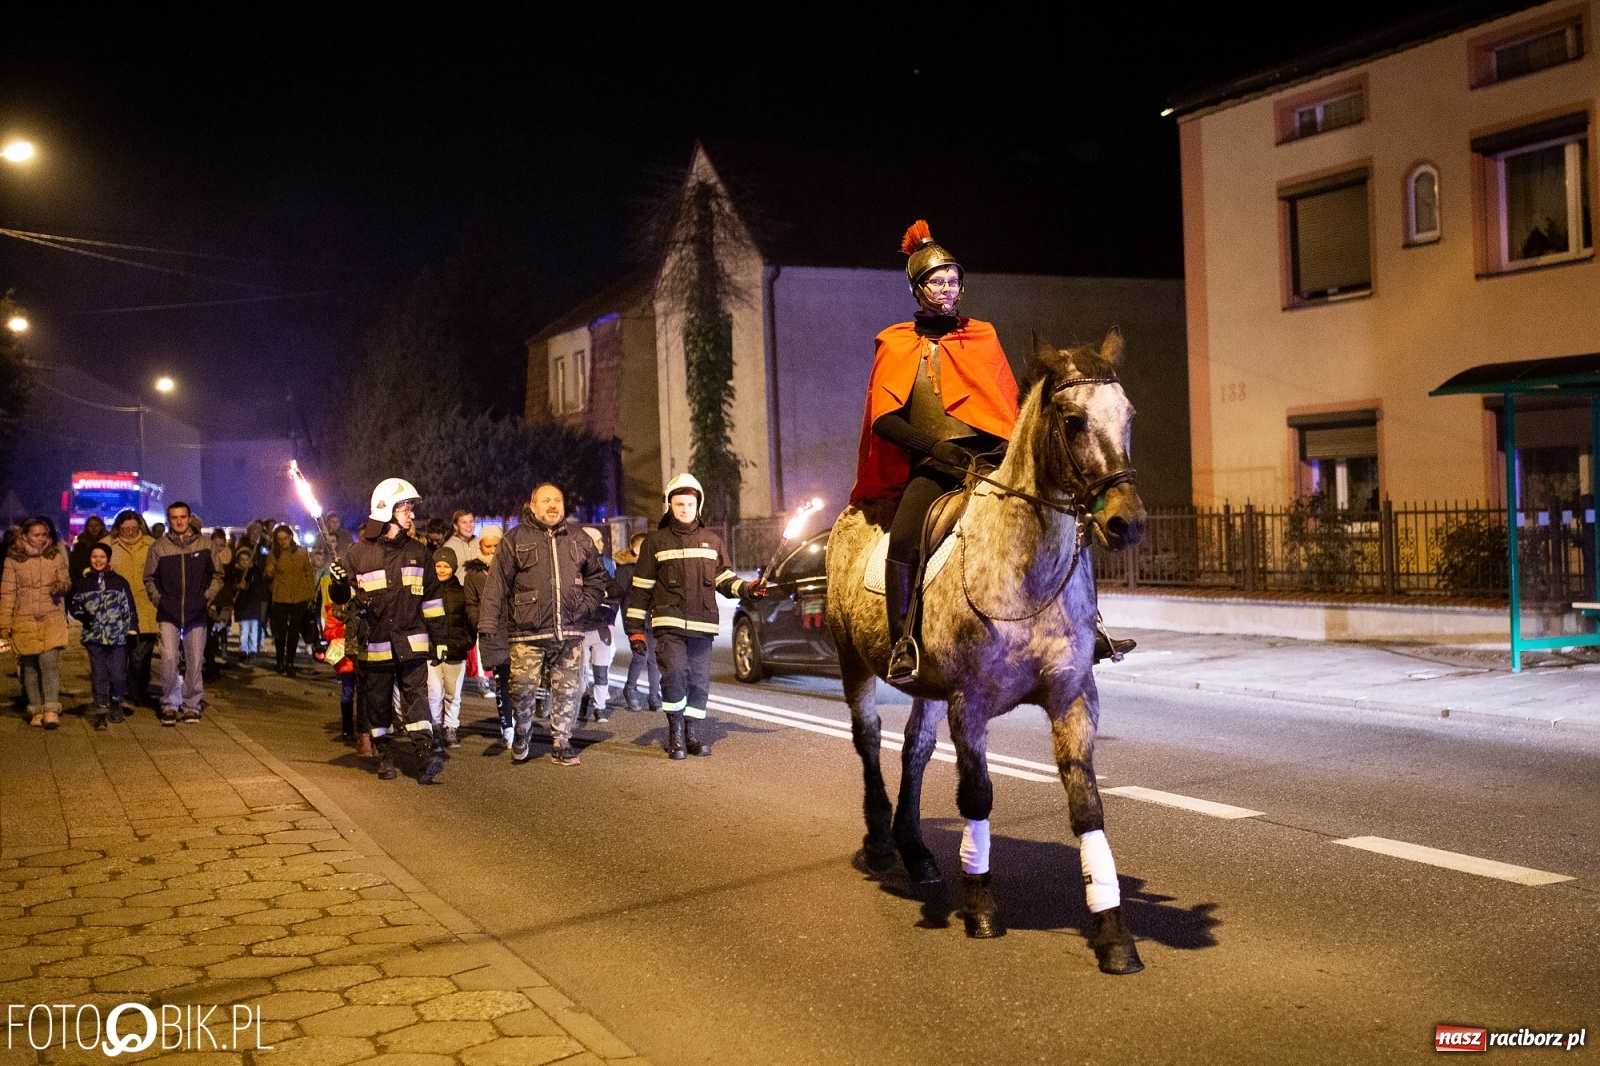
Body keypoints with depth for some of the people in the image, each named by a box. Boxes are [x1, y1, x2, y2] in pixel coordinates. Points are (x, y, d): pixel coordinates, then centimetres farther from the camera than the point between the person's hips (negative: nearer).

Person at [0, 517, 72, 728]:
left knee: (49, 662, -13)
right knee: (29, 666, 6)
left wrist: (62, 586, -12)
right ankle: (36, 710, 14)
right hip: (24, 621, 1)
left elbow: (66, 583, 13)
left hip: (51, 619, 0)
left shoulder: (56, 556, 4)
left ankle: (51, 710, -14)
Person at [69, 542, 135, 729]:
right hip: (94, 636, 1)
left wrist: (132, 631, -1)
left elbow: (129, 609, 5)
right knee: (98, 675, -2)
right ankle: (101, 711, 1)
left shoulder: (119, 582, 4)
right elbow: (73, 605, 16)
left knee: (118, 674, 0)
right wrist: (82, 616, -5)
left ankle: (116, 703, 25)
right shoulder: (81, 582, 7)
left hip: (118, 635, -1)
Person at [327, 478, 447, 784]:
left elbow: (431, 597, 13)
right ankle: (386, 758, 20)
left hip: (412, 641, 1)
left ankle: (426, 755, -16)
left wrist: (438, 635, 10)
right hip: (374, 644, -1)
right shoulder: (359, 552, -1)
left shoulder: (417, 551, 7)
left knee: (416, 696, -10)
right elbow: (341, 597, 4)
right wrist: (339, 584, -19)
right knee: (378, 703, 8)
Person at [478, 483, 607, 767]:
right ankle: (522, 735, 23)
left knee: (568, 690, 7)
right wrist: (489, 623, -13)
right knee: (523, 690, -3)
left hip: (570, 633, 3)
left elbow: (597, 577, 23)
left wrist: (587, 604, 6)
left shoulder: (579, 541, 13)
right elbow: (497, 582, -5)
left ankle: (561, 742, 21)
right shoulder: (516, 539, 1)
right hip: (528, 633, -3)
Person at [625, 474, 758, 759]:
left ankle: (692, 734, 19)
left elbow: (724, 579, 15)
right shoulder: (655, 542, 6)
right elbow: (641, 588, 5)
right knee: (674, 675, -17)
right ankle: (676, 733, -2)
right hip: (669, 624, -3)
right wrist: (635, 628, 0)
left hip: (703, 625, 3)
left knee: (699, 681, 6)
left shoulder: (712, 541, 14)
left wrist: (746, 587, -6)